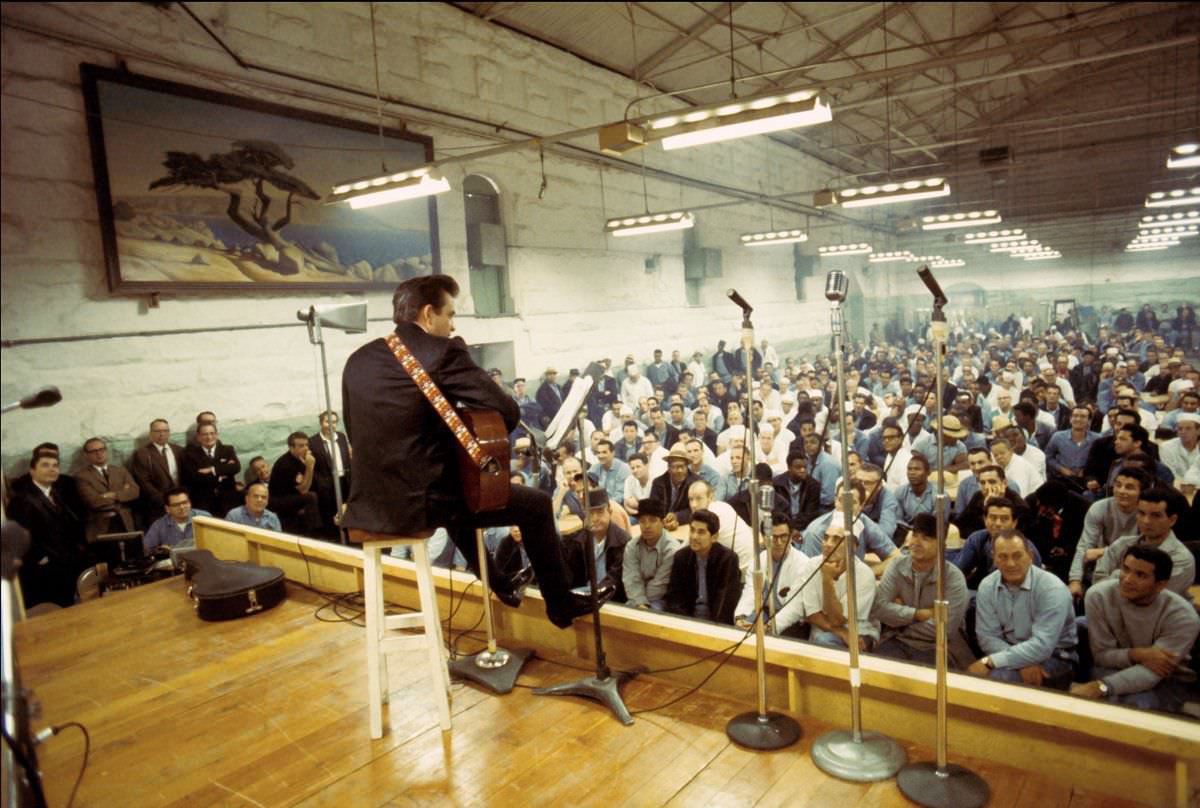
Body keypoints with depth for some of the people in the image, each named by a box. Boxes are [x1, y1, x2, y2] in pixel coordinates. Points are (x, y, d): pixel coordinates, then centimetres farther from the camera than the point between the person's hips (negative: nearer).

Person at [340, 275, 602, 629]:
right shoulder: (443, 352, -10)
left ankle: (499, 583, 50)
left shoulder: (358, 359, 10)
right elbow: (507, 411, -13)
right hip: (422, 500, -8)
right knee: (537, 504, 11)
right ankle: (561, 603, 25)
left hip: (371, 501, 8)